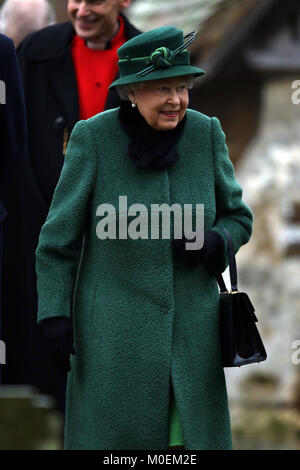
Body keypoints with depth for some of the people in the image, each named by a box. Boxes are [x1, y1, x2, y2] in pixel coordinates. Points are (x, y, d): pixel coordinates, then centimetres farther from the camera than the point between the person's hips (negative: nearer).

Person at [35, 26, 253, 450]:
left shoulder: (206, 135, -3)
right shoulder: (93, 138, -10)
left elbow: (237, 218, 9)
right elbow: (59, 239, -4)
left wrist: (213, 243, -13)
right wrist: (53, 315, -10)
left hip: (190, 331, 3)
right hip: (114, 331, -3)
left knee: (193, 440, 5)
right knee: (110, 442, 0)